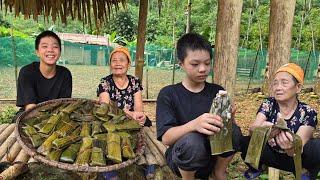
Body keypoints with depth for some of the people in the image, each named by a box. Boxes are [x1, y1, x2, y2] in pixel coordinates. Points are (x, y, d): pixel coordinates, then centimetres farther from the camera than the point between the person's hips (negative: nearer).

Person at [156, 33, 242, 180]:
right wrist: (194, 125, -38)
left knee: (233, 131, -25)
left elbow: (227, 124, -5)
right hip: (180, 159, -3)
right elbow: (166, 138, -19)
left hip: (214, 156, 3)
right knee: (191, 140, -35)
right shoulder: (168, 94, -7)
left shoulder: (218, 91, 3)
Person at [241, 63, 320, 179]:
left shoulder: (308, 113, -15)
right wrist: (260, 128, -49)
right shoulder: (268, 104, -10)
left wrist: (291, 147, -50)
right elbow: (252, 128, -25)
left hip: (295, 160, -1)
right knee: (245, 142, -27)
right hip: (273, 155, 2)